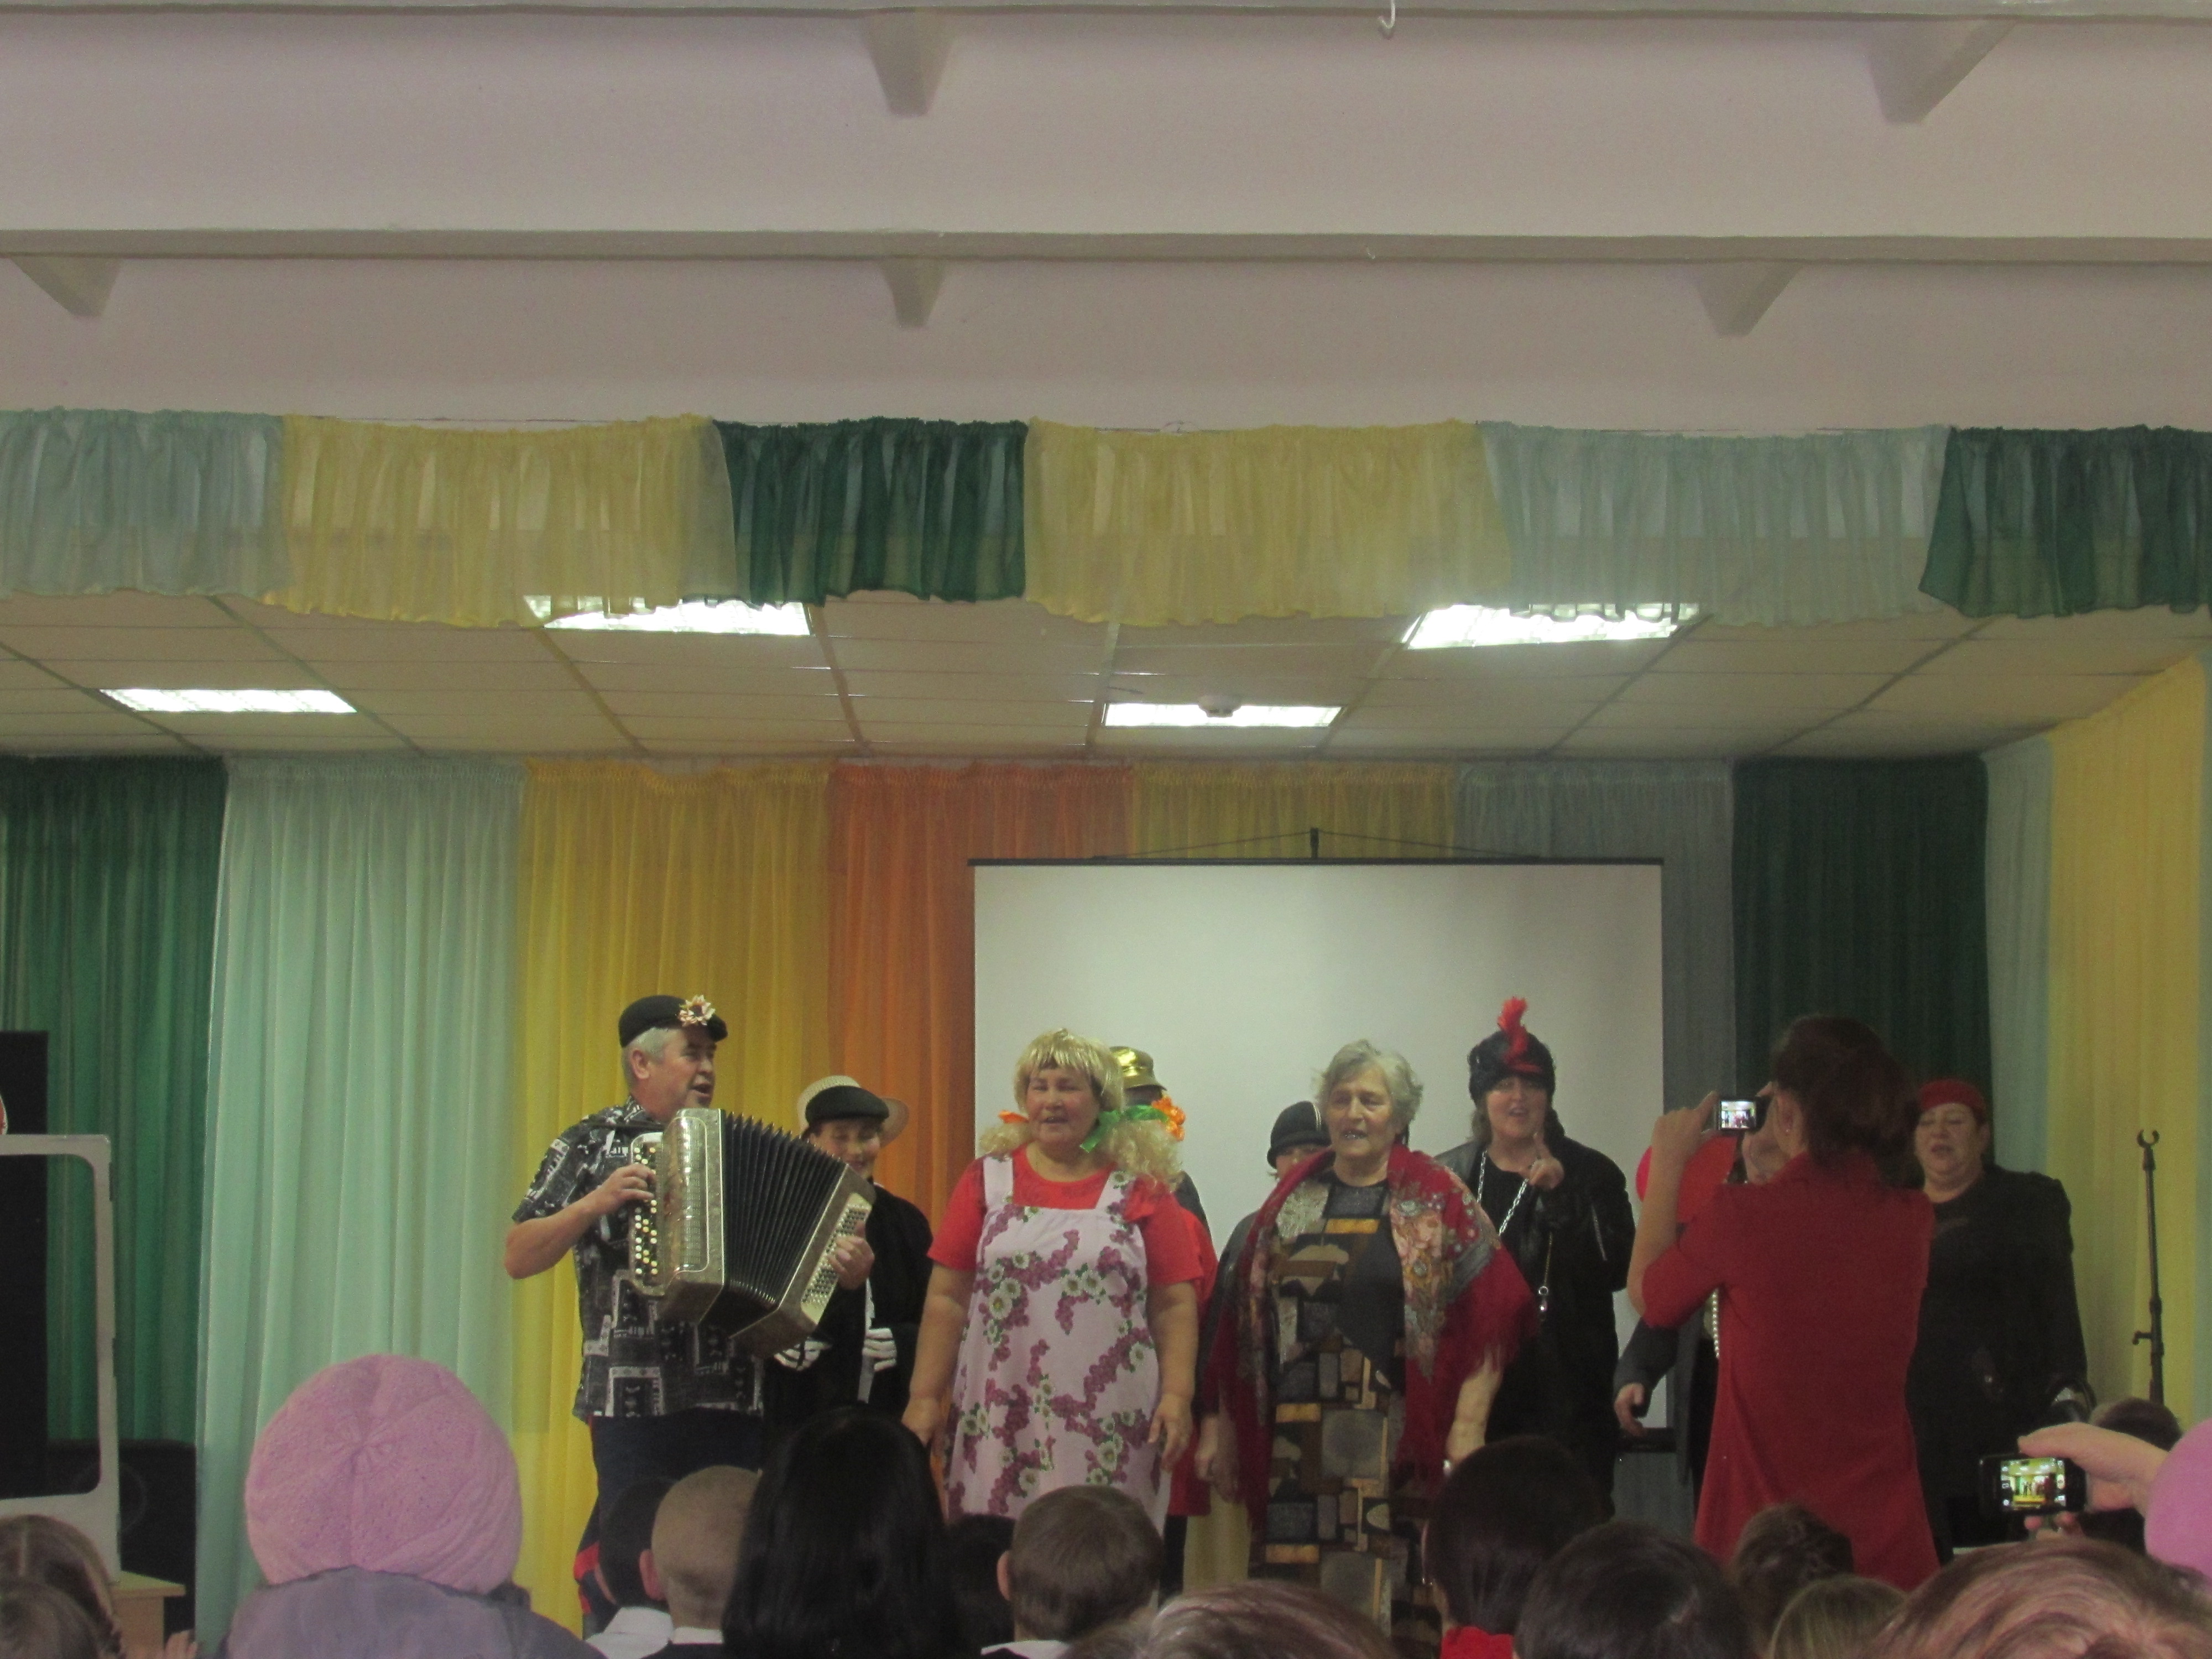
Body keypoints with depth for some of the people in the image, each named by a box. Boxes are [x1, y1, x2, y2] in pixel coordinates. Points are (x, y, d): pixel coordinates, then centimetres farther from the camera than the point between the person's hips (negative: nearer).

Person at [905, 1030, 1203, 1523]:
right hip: (999, 1426, 1)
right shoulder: (987, 1181, 9)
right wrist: (925, 1398, 0)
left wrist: (1177, 1396, -6)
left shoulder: (1141, 1189, 7)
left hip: (1108, 1427, -1)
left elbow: (1175, 1306, 5)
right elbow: (946, 1299, 7)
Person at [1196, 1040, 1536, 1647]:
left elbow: (1489, 1316, -4)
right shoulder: (1294, 1197, 13)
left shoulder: (1437, 1200, 1)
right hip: (1295, 1449, 3)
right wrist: (1220, 1425, 12)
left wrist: (1466, 1432, -10)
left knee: (1391, 1607, -6)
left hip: (1397, 1448, -3)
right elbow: (1242, 1317, 14)